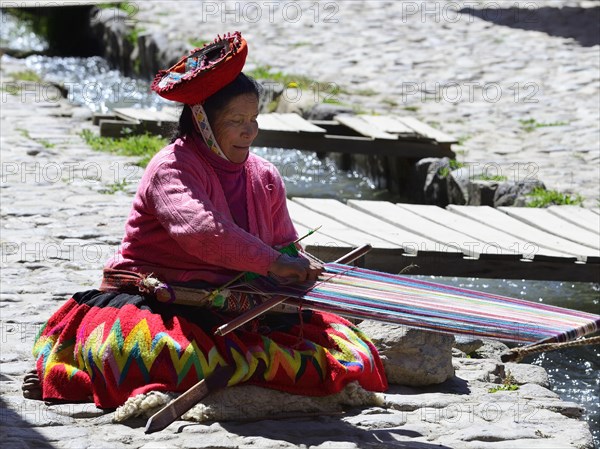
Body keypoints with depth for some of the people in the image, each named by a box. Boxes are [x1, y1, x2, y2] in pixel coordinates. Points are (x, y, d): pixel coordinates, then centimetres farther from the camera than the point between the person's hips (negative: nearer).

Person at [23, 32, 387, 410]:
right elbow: (199, 229, -30)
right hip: (155, 304, -5)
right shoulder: (172, 168, -10)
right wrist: (271, 263, -38)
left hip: (238, 312, 6)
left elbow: (285, 248, 16)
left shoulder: (266, 178, 13)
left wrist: (299, 267, -9)